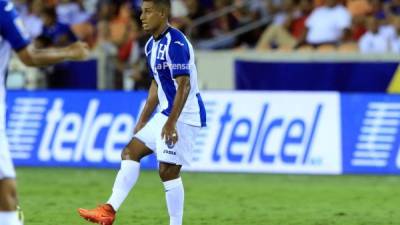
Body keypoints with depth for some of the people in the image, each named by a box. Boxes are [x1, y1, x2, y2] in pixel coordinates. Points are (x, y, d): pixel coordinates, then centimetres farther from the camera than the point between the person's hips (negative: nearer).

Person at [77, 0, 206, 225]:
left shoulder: (175, 43, -19)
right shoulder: (152, 45, 12)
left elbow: (184, 85, -24)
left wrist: (171, 123, -28)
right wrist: (142, 121, 22)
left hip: (183, 116, -10)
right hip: (166, 114, 10)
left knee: (168, 171, -8)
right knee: (131, 152, 5)